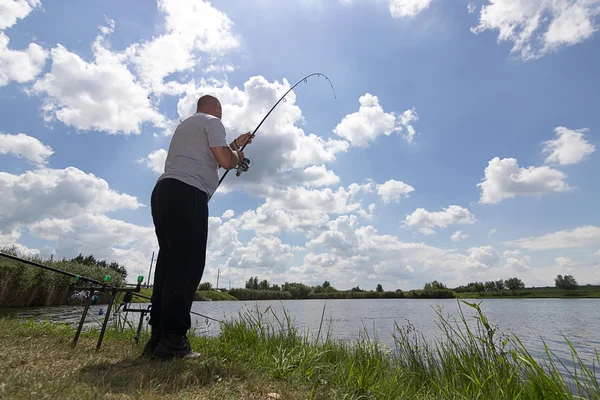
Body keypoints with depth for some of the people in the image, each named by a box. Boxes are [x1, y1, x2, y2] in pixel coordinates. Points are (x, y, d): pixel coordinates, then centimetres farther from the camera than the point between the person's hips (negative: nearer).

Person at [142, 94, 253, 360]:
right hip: (187, 193, -9)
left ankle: (157, 339, 6)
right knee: (187, 265, -13)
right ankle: (172, 341, -14)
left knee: (168, 263, 5)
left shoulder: (184, 126, 34)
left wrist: (234, 144, 45)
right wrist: (237, 156, 16)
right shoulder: (212, 122, 7)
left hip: (163, 191, 9)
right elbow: (225, 161, -6)